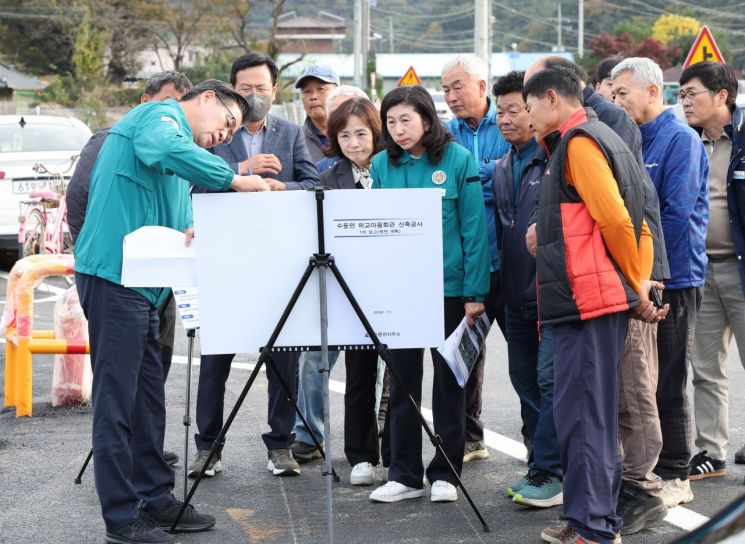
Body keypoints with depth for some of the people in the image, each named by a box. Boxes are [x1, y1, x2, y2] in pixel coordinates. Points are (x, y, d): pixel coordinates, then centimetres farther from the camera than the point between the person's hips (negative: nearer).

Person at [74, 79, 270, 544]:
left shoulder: (174, 130, 25)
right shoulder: (161, 115, -4)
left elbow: (175, 223, 19)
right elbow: (162, 150, -30)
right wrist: (234, 179, -26)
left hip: (141, 283, 10)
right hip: (115, 275, -10)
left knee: (148, 398, 14)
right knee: (117, 398, -6)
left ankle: (155, 498, 22)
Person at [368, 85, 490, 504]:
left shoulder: (458, 160, -7)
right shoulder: (382, 165, 2)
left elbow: (475, 229, -7)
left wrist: (475, 292, -12)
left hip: (449, 285, -3)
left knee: (448, 379, 8)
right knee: (403, 380, 8)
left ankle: (445, 473, 17)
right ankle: (404, 475, 16)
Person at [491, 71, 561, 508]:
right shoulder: (502, 168, 15)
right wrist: (500, 284, 17)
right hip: (517, 293, 8)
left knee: (550, 377, -9)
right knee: (525, 378, 12)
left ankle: (549, 473, -3)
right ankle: (542, 464, 22)